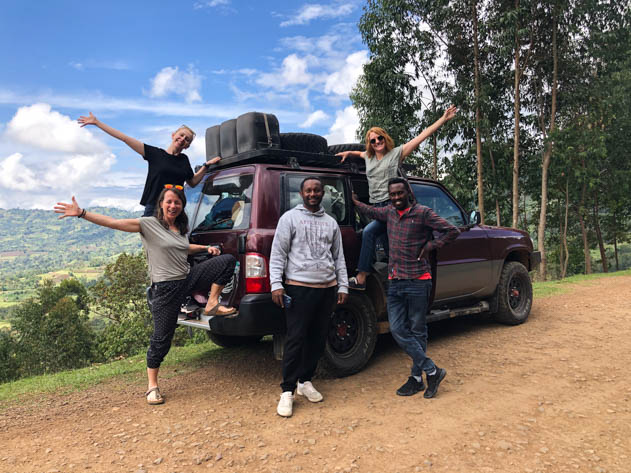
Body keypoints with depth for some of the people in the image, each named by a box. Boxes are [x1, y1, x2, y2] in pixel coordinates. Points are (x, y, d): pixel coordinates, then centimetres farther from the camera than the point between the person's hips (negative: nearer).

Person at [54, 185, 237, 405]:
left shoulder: (180, 228, 12)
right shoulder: (149, 224, -7)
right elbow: (113, 222, -16)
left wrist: (205, 247, 20)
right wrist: (81, 213, -24)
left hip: (188, 278, 6)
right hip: (166, 288, -6)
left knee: (228, 260, -2)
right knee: (161, 338, -2)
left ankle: (212, 304, 3)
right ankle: (152, 386, 16)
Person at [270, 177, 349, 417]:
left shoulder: (331, 222, 15)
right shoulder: (290, 217, 1)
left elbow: (339, 257, 18)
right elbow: (278, 253, -5)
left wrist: (343, 286, 11)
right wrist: (276, 284, -14)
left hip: (327, 289, 5)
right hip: (299, 288, -5)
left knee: (318, 339, 11)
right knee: (296, 340, -6)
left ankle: (305, 381, 26)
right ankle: (287, 391, 3)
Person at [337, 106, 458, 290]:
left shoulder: (396, 153, 1)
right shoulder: (368, 157, 16)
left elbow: (423, 136, -2)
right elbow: (359, 153, 43)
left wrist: (444, 119, -4)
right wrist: (347, 153, 27)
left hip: (392, 205, -7)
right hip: (376, 207, 7)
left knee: (369, 232, -24)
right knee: (389, 250, 10)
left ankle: (361, 278, -22)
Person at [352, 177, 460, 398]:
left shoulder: (423, 213, -7)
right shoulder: (389, 212, 12)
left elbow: (452, 231, -7)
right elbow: (371, 211, 33)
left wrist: (430, 246, -8)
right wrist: (354, 201, 39)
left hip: (417, 282, -6)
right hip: (395, 283, 6)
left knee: (417, 331, 4)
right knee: (398, 330, 2)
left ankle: (417, 377, 17)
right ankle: (432, 371, 12)